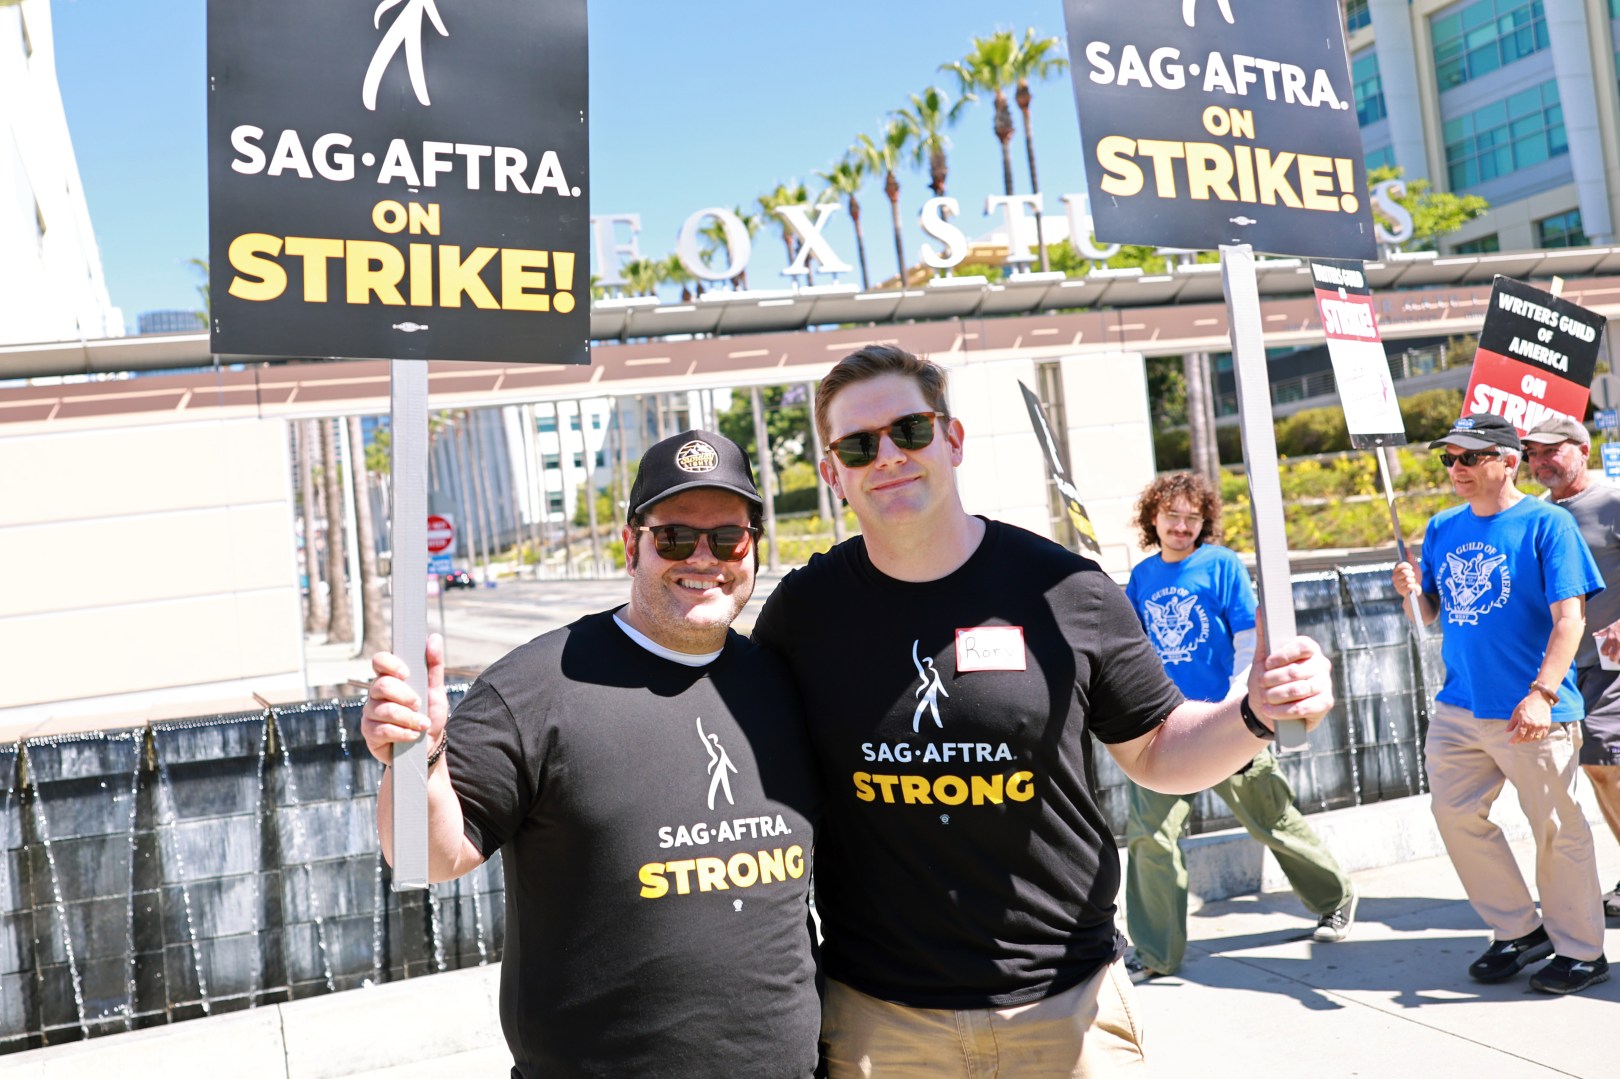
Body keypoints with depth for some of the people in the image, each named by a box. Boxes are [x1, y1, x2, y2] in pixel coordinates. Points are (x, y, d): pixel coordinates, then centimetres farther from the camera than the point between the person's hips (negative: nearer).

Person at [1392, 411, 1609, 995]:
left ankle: (1580, 951, 19)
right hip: (1458, 706, 6)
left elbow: (1569, 617, -13)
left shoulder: (1547, 523, -8)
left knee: (1556, 829, 2)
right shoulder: (1443, 528, 10)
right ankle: (1518, 930, 26)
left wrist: (1542, 694, -22)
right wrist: (1414, 591, -6)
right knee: (1456, 814, 9)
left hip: (1529, 712, -6)